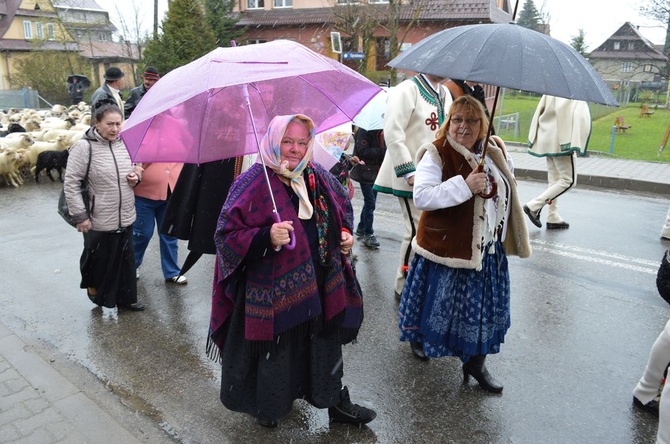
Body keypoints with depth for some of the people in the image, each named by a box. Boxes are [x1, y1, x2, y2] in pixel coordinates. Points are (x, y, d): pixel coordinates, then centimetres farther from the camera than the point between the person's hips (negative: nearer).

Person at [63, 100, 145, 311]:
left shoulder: (124, 143, 2)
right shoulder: (84, 147, -14)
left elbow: (132, 170, 19)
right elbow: (71, 183, -13)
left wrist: (136, 177, -4)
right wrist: (80, 215, -15)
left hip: (125, 217, 5)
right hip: (99, 221, -5)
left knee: (126, 259, 15)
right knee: (100, 260, 12)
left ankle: (126, 298, 31)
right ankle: (96, 292, 38)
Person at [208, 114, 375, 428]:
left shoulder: (319, 178, 4)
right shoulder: (253, 182, -14)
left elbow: (343, 208, 22)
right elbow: (227, 235, -17)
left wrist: (345, 232, 3)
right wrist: (267, 238, -32)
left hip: (322, 285, 6)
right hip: (273, 291, -5)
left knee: (326, 344, 18)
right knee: (274, 351, 9)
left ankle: (336, 402, 40)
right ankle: (268, 406, 38)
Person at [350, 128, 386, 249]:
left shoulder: (380, 132, 9)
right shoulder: (364, 131, -14)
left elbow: (383, 149, 14)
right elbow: (363, 151, -21)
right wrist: (381, 151, -23)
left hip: (376, 172, 8)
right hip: (366, 172, -8)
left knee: (370, 201, 15)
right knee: (370, 202, -9)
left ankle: (361, 229, 29)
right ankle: (368, 235, -2)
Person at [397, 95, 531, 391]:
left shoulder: (494, 152, 6)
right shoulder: (436, 154, -14)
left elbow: (507, 189, 22)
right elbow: (421, 197, -26)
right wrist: (464, 185, -31)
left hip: (487, 249, 6)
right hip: (446, 246, -5)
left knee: (483, 305, 11)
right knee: (438, 301, 10)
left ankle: (476, 363, 28)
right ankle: (418, 338, 40)